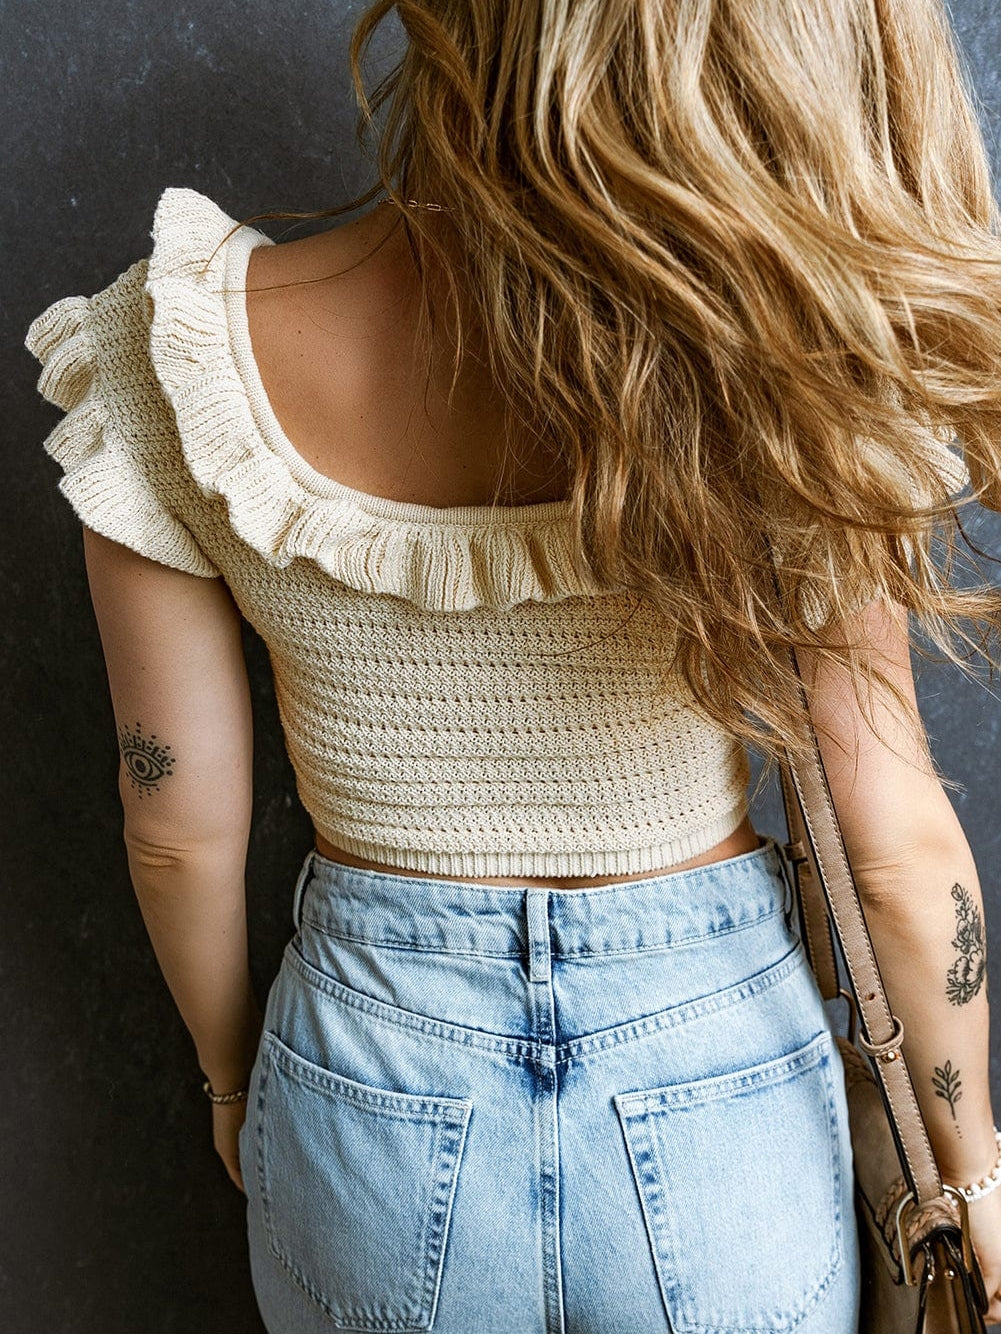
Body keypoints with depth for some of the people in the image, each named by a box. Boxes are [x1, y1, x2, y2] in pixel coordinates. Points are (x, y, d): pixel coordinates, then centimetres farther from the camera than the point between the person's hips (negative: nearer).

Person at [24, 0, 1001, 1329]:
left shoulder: (181, 356, -17)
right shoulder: (792, 373, -20)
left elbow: (184, 833, -8)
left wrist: (232, 1075, 12)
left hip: (373, 1078, 1)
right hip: (722, 1076, 0)